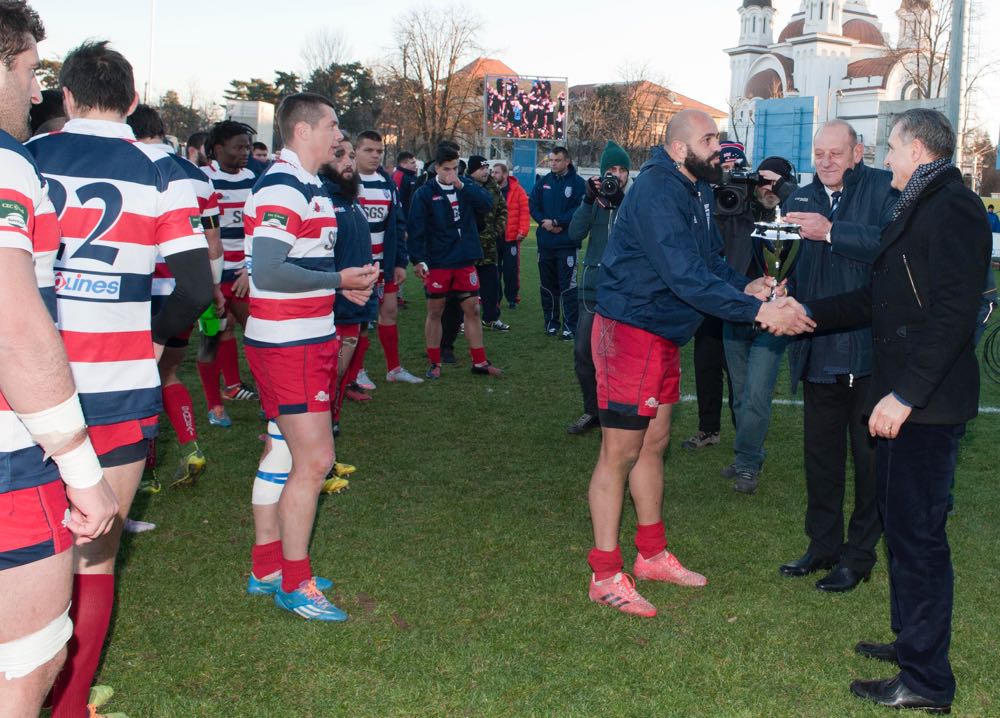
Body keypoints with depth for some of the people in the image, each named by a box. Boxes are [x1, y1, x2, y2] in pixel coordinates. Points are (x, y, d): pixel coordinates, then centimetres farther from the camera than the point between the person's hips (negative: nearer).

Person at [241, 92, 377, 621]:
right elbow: (268, 271, -25)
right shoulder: (281, 189, -16)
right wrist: (339, 279, -17)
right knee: (314, 460, -7)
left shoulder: (312, 189, 17)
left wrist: (344, 285, 7)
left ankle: (266, 568, 26)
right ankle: (294, 583, 7)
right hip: (287, 343, -10)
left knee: (283, 453, 15)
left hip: (307, 340, 10)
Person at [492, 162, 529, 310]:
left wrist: (522, 231, -12)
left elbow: (524, 212, -5)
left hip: (511, 238, -2)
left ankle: (513, 298, 14)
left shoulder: (517, 190, -3)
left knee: (511, 270, 3)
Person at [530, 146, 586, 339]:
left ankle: (569, 326, 0)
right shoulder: (543, 182, 10)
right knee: (547, 285, 11)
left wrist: (556, 222, -16)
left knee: (568, 286, -5)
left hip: (566, 243, -5)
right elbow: (533, 205, 7)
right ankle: (551, 322, 21)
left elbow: (579, 209, -13)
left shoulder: (577, 182, -4)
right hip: (545, 242, 5)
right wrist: (544, 221, -10)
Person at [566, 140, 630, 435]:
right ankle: (592, 411, 22)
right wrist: (589, 199, -14)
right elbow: (575, 233, -4)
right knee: (583, 353, 5)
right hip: (593, 286, 4)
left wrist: (619, 201, -21)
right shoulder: (594, 198, 8)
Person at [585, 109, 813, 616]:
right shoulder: (656, 193, -22)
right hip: (630, 331, -10)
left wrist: (744, 287, -8)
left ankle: (652, 555, 31)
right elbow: (684, 275, -31)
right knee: (620, 452, -3)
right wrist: (758, 312, -33)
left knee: (653, 443, 17)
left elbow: (709, 261, 13)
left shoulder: (696, 191, 10)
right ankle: (605, 575, 8)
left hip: (664, 335, 10)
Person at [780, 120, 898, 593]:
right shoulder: (802, 200, 11)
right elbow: (794, 268, 11)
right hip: (818, 352, 5)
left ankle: (859, 554, 19)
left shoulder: (885, 189, -5)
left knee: (870, 456, 6)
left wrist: (831, 232, -27)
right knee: (820, 452, 15)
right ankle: (822, 545, 29)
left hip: (869, 350, -5)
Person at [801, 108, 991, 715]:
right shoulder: (917, 209, 18)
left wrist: (904, 394, -26)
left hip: (928, 403, -10)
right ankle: (912, 642, 32)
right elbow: (877, 300, 23)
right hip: (904, 395, 10)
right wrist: (805, 313, 21)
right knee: (905, 525, 18)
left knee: (919, 533, -4)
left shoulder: (953, 208, -15)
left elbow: (953, 313, -24)